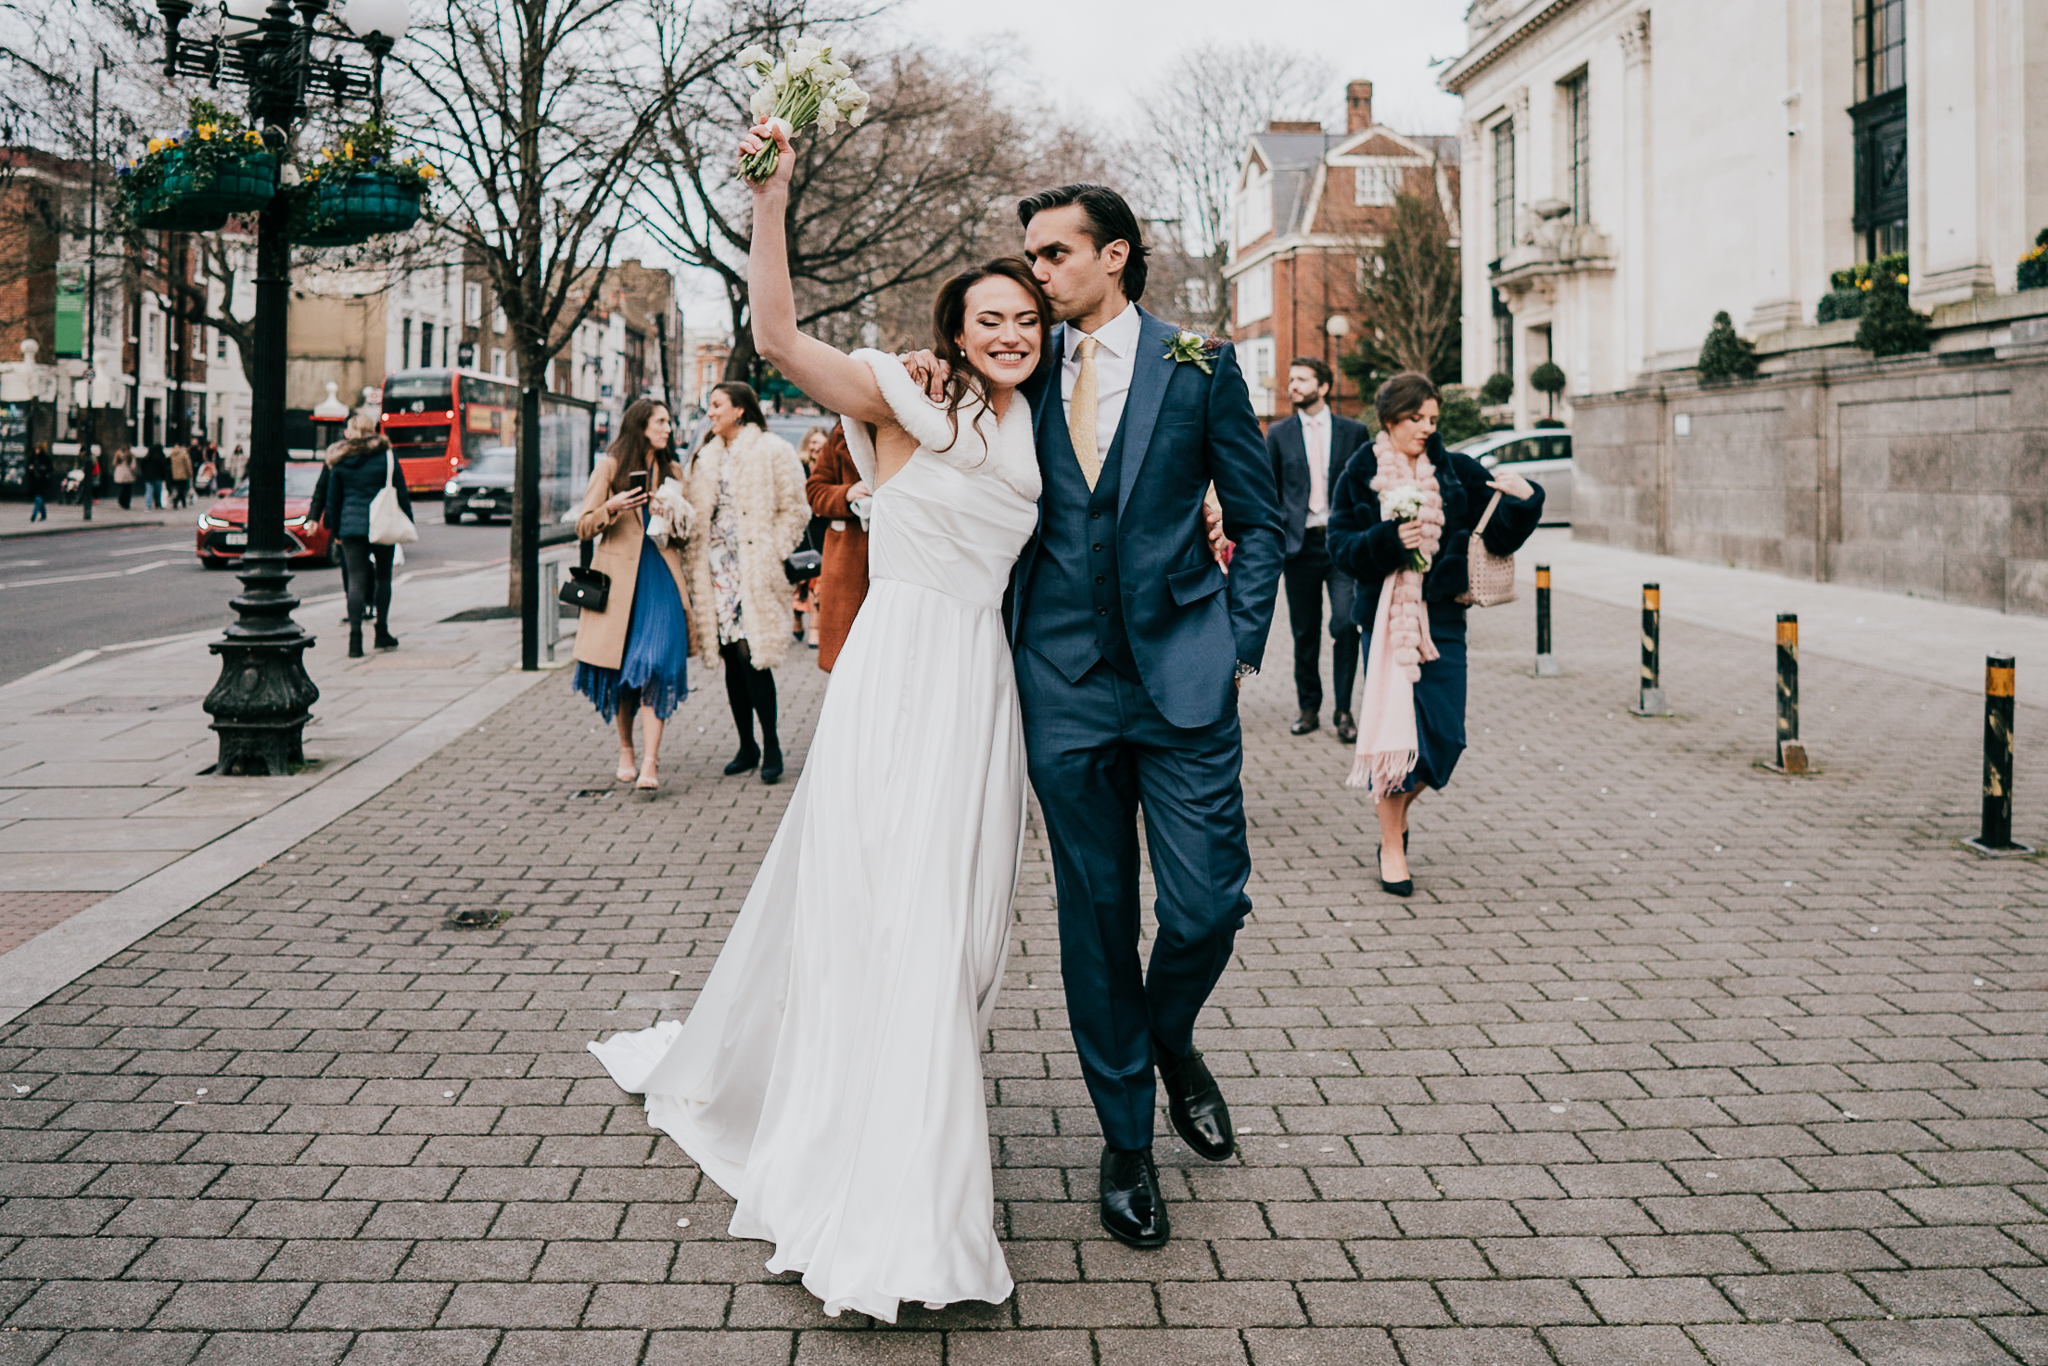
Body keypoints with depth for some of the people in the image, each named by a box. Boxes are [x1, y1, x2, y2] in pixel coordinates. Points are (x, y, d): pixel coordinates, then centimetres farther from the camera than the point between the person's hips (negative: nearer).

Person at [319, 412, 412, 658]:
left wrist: (334, 528, 19)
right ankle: (382, 633, 17)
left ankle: (355, 639, -9)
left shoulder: (339, 460, 4)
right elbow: (401, 492, 0)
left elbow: (332, 497, 9)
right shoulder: (385, 456, -3)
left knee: (356, 579, 0)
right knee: (383, 577, 13)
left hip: (350, 525, 1)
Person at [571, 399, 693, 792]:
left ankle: (650, 762, -16)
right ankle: (626, 751, 21)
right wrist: (611, 508, -16)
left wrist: (676, 518, 0)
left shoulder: (671, 471, 16)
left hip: (661, 578, 1)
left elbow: (686, 532, 23)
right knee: (619, 669, 4)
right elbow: (583, 527, 3)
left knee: (657, 664, -13)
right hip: (619, 578, -1)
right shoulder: (610, 467, 6)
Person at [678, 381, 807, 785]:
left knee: (751, 654, -11)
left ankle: (771, 747, 0)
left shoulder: (772, 452, -2)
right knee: (732, 660, 7)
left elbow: (793, 509, -3)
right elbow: (691, 511, 19)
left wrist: (771, 554, -9)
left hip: (752, 570, -6)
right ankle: (747, 747, 16)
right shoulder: (705, 457, 17)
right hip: (716, 570, 6)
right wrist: (696, 558, 4)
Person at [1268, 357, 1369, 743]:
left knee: (1345, 626, -10)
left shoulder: (1353, 432, 7)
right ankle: (1309, 708, 19)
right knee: (1305, 633, 6)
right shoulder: (1278, 433, 8)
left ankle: (1343, 711, -1)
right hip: (1301, 544, 1)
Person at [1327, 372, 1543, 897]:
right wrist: (1391, 539, -19)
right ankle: (1392, 846, 11)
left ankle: (1399, 807, 31)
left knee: (1445, 738, 1)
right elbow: (1342, 547, -4)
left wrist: (1524, 500, -14)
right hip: (1386, 615, -3)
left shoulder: (1456, 472, 7)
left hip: (1442, 616, 3)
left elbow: (1500, 535, 4)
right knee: (1394, 729, -5)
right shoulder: (1361, 476, 1)